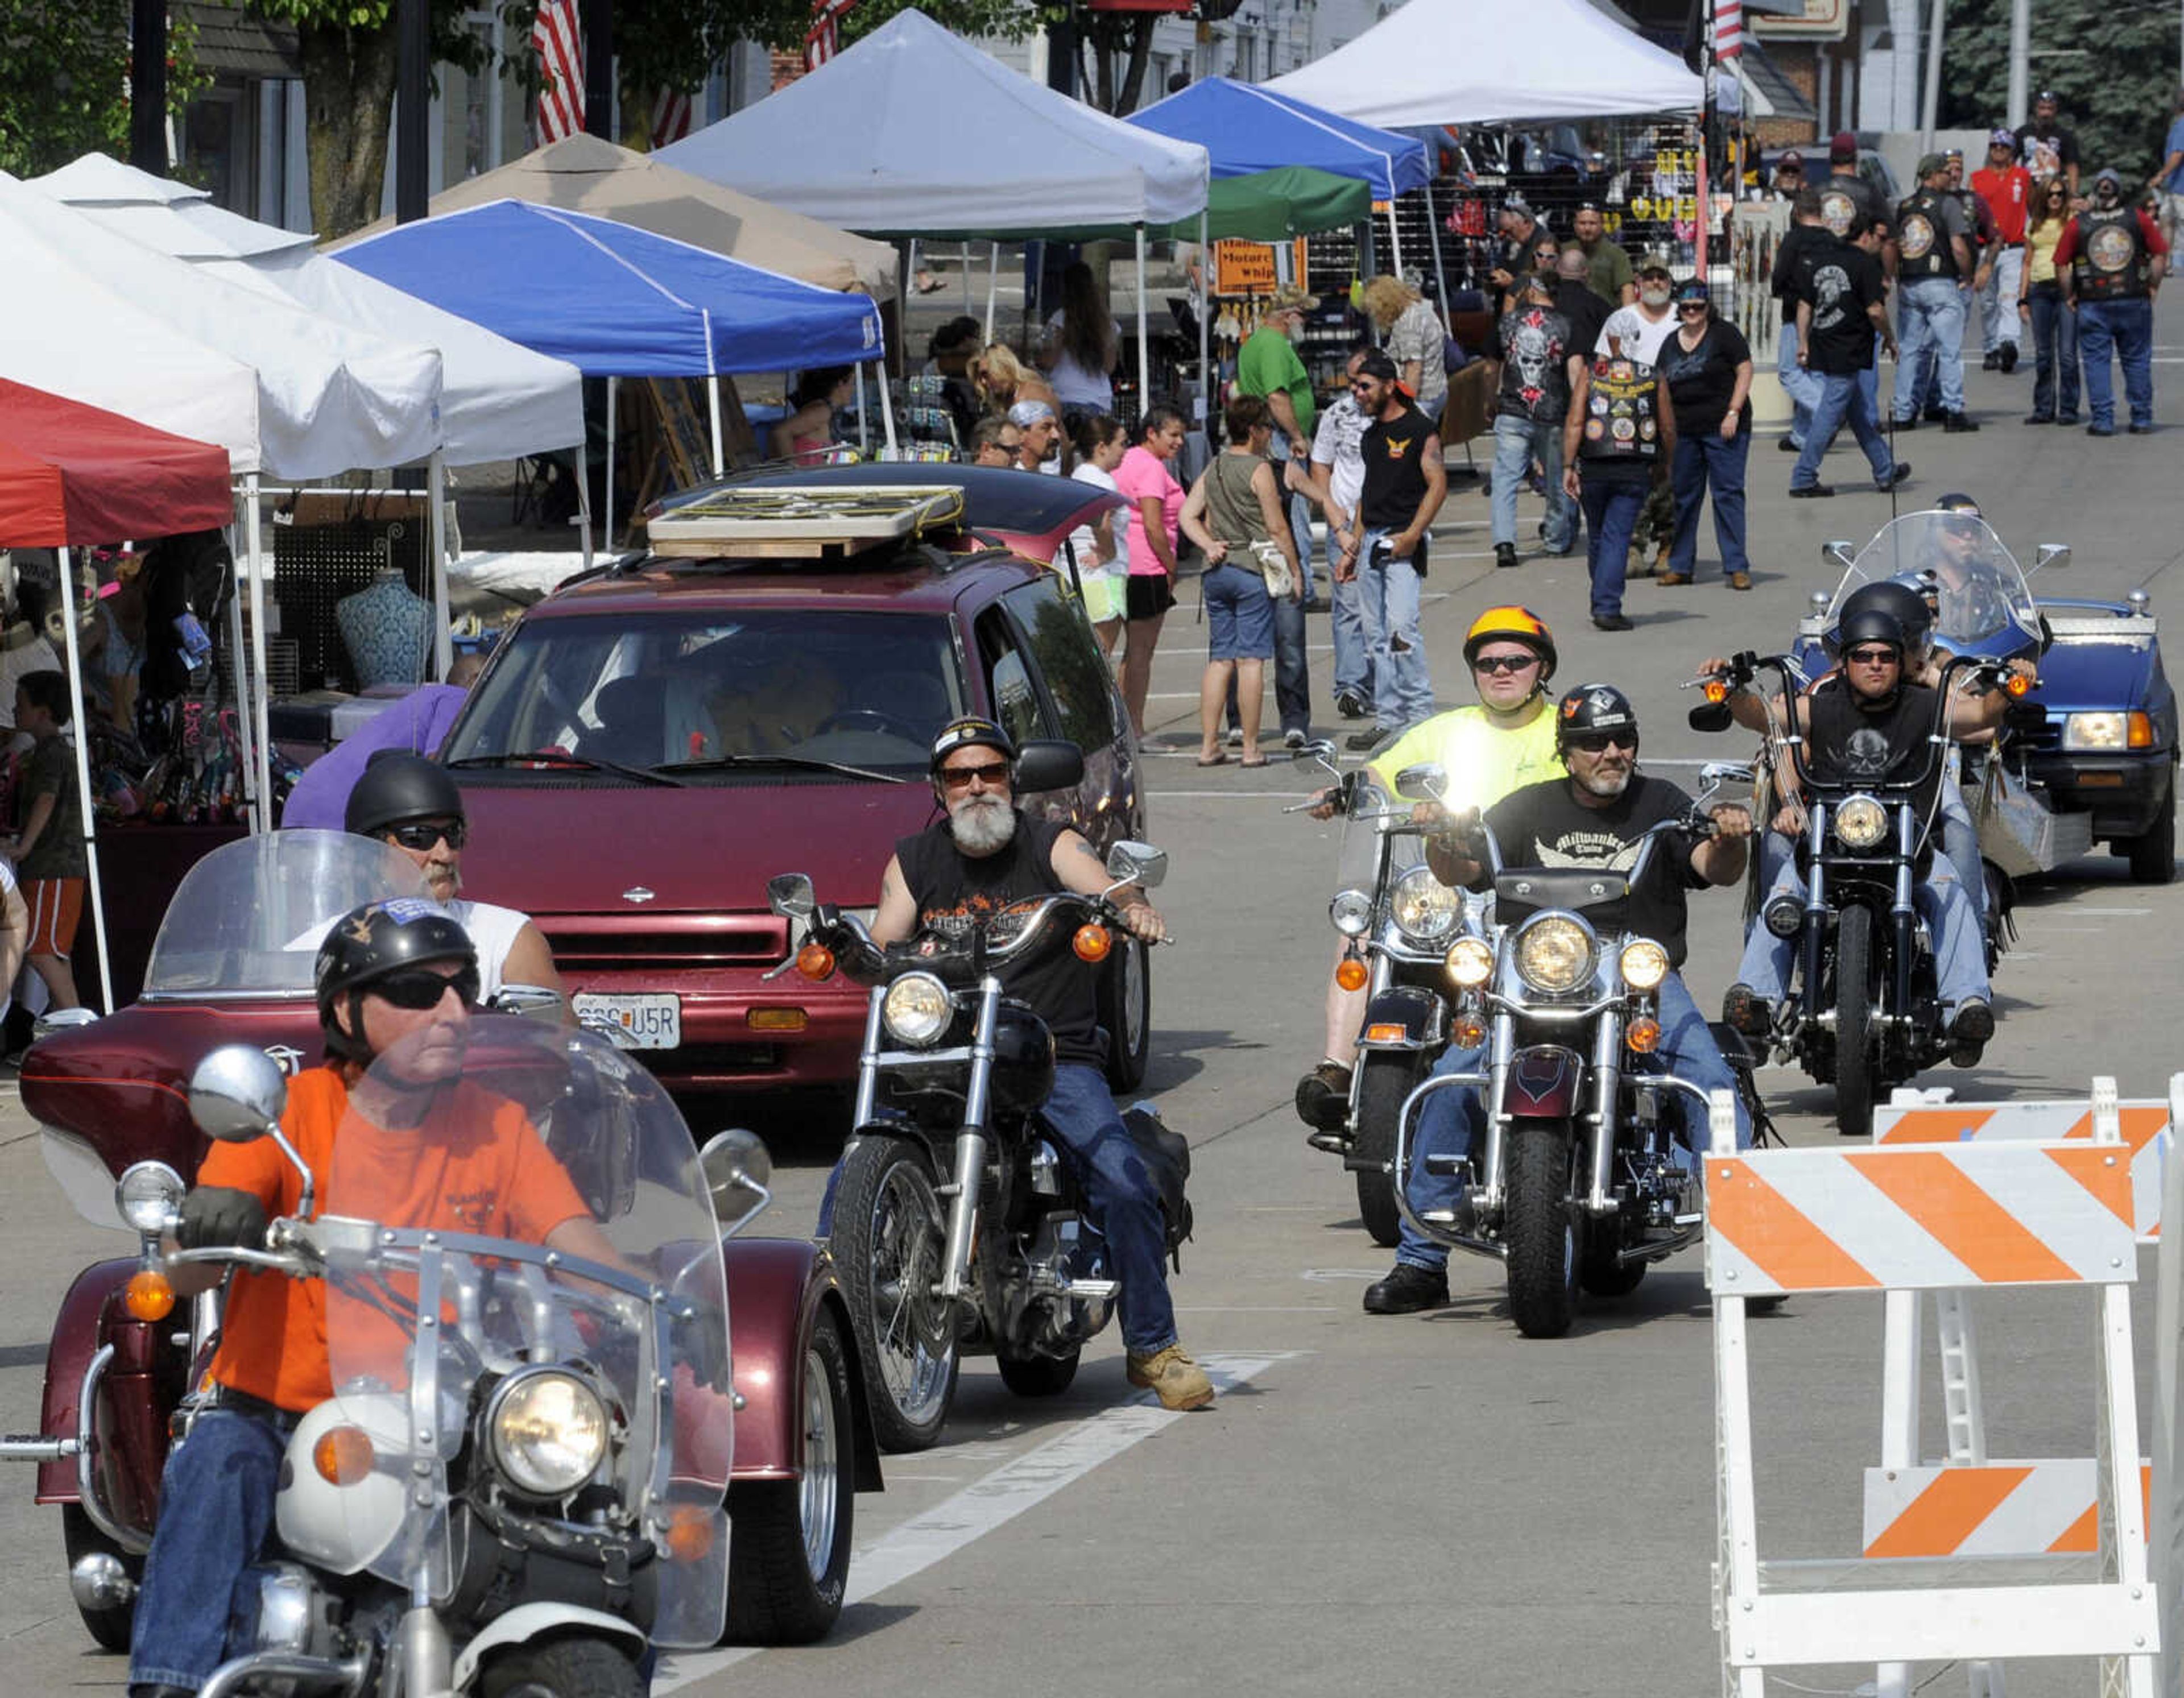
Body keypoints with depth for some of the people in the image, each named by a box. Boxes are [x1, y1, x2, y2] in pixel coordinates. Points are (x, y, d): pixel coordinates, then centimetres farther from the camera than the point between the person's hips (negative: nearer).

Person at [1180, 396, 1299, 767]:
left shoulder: (1212, 469, 11)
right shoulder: (1259, 470, -9)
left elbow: (1188, 517, 8)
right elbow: (1276, 528, -8)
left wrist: (1210, 546, 0)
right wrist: (1295, 571, 0)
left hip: (1218, 570, 6)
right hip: (1253, 570, -6)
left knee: (1220, 659, 8)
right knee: (1251, 659, -4)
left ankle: (1209, 746, 6)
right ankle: (1251, 748, -4)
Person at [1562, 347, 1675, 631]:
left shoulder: (1590, 372, 3)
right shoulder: (1654, 378, 4)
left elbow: (1575, 423, -5)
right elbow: (1668, 429, 7)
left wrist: (1568, 467, -4)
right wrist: (1665, 466, 23)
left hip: (1594, 468, 1)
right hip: (1636, 470, -1)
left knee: (1597, 536, 16)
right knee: (1617, 537, -1)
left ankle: (1603, 604, 28)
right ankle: (1607, 606, -13)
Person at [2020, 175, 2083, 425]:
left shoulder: (2072, 221, 3)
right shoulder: (2034, 226, 15)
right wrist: (2023, 297, 12)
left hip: (2066, 289, -4)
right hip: (2040, 289, 4)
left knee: (2067, 353, -7)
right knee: (2042, 354, 6)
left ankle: (2068, 410, -1)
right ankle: (2043, 409, 12)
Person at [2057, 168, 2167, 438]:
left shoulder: (2078, 224, -1)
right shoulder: (2139, 218, 1)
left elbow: (2061, 265, 0)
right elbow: (2160, 254, 3)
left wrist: (2069, 295, 10)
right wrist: (2153, 287, 12)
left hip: (2093, 304, -1)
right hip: (2134, 301, 1)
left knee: (2097, 362, 4)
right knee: (2137, 360, 10)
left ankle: (2103, 420, -1)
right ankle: (2141, 418, 11)